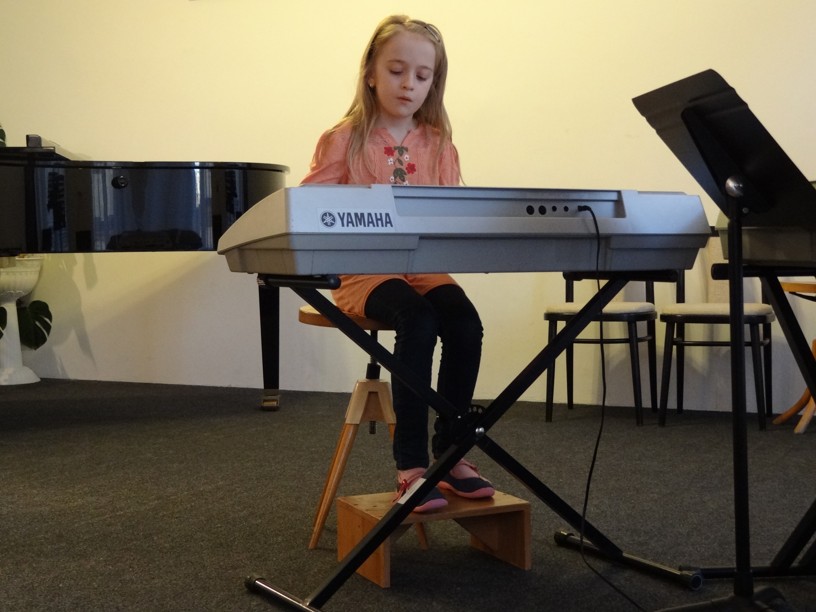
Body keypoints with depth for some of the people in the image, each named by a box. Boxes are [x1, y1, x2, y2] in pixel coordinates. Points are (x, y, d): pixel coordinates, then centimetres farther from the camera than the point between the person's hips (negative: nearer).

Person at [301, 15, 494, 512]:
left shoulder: (438, 144, 12)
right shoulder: (344, 141, 2)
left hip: (424, 265, 3)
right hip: (363, 269, -3)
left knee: (465, 321, -27)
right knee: (417, 320, -34)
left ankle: (451, 453, -12)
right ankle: (411, 465, -27)